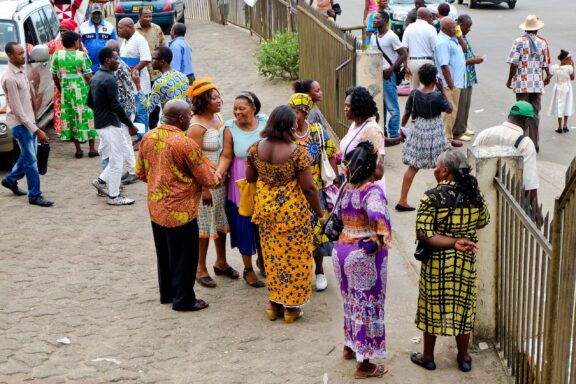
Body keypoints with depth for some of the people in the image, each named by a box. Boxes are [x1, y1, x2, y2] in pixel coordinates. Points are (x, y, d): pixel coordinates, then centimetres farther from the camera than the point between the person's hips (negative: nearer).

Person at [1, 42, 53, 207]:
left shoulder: (21, 71, 7)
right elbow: (17, 109, -22)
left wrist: (34, 126, 17)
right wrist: (36, 130, -22)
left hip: (28, 121, 9)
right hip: (19, 123, -9)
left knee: (27, 156, 20)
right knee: (31, 160, -3)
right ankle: (35, 196, 6)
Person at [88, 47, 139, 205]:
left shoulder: (95, 77, 11)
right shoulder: (109, 79, -19)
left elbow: (90, 102, 18)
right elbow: (116, 106, -21)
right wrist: (130, 125, -14)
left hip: (100, 123, 10)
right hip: (110, 125, -10)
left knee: (120, 156, 19)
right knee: (117, 160, -1)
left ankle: (101, 180, 20)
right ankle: (114, 196, 5)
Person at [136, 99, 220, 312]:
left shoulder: (147, 138, -2)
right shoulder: (186, 143, -21)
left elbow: (141, 172, 9)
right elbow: (207, 180, -14)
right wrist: (216, 179, 8)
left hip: (155, 207, 7)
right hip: (180, 210, -7)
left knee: (164, 252, 21)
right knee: (183, 256, 8)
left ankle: (167, 292, 35)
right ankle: (183, 299, 18)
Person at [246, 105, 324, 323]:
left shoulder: (255, 148, -6)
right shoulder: (297, 152, -19)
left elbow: (250, 178, 6)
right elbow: (309, 188, -16)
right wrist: (319, 212, -3)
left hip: (265, 210, 5)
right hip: (292, 212, -4)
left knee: (272, 255, 17)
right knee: (294, 256, 9)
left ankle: (274, 304, 27)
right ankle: (291, 307, 18)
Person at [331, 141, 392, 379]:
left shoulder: (346, 188, 3)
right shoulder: (372, 191, -20)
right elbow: (377, 216, -37)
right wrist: (380, 240, -25)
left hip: (341, 250, 7)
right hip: (364, 255, -7)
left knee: (352, 301, 25)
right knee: (368, 305, 4)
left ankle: (350, 346, 42)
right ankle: (364, 364, 12)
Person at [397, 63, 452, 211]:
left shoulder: (414, 94, -6)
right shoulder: (437, 97, -17)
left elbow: (406, 114, 4)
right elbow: (449, 109, -1)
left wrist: (403, 128, 19)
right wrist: (443, 91, 0)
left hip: (418, 132, 4)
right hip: (434, 134, -4)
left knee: (413, 167, 8)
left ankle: (403, 201, 6)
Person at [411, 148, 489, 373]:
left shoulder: (432, 197, -18)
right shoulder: (474, 193, -7)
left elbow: (423, 234, -23)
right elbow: (483, 222, 9)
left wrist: (452, 242, -20)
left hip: (436, 262, -3)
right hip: (466, 262, 3)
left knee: (433, 306, 13)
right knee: (462, 306, 16)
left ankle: (428, 356, 27)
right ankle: (463, 357, 28)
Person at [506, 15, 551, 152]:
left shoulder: (519, 42, -8)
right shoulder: (543, 42, 2)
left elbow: (514, 64, -11)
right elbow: (545, 64, 6)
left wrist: (510, 80, 1)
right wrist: (547, 76, 26)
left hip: (522, 84, -3)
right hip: (538, 84, 3)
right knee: (535, 114, 10)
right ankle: (535, 143, 13)